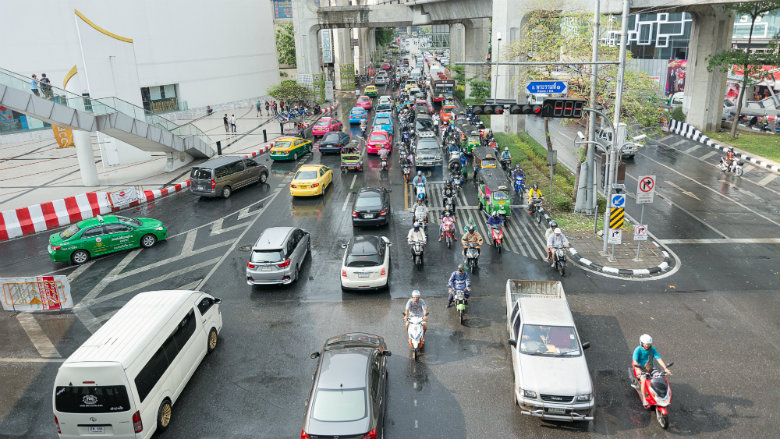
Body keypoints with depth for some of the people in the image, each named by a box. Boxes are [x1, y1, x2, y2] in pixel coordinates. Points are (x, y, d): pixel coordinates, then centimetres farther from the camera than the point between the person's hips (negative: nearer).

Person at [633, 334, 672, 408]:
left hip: (650, 368, 4)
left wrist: (665, 368, -22)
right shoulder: (638, 350, -13)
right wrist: (638, 369, -40)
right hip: (641, 369, -4)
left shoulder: (653, 349, 0)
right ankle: (644, 399, -24)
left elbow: (659, 359, -8)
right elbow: (635, 361, -21)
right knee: (644, 380, -31)